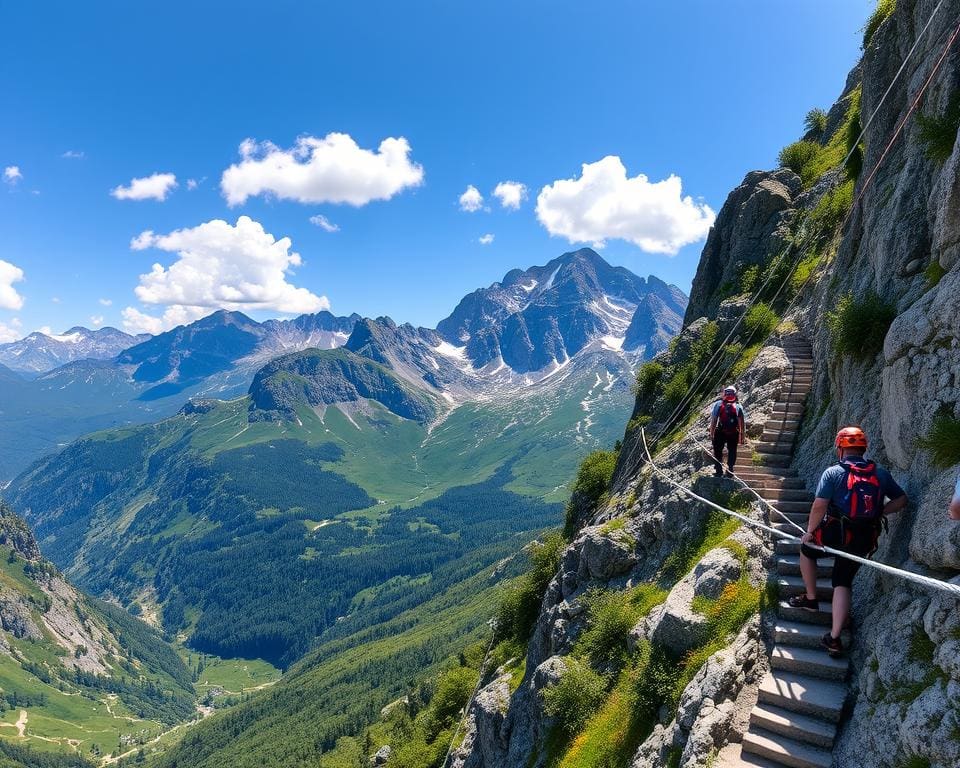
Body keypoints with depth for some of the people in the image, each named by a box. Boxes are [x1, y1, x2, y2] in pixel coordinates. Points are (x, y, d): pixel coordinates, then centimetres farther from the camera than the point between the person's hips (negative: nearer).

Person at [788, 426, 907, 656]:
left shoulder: (833, 472, -10)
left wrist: (809, 531, -4)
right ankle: (834, 638, 6)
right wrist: (877, 512, 12)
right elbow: (901, 499, 10)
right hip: (865, 541, 4)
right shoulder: (880, 473, 4)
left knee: (806, 550, 27)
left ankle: (810, 599, 31)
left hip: (836, 535, -4)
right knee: (843, 584, 14)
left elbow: (819, 506, -16)